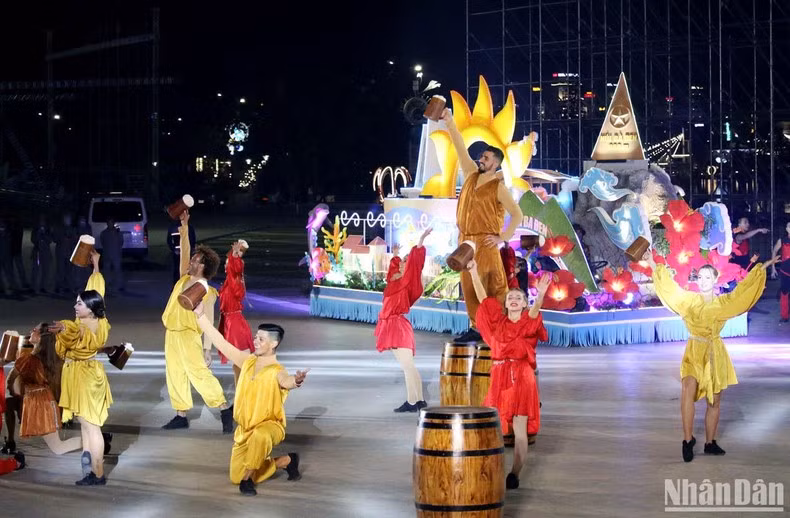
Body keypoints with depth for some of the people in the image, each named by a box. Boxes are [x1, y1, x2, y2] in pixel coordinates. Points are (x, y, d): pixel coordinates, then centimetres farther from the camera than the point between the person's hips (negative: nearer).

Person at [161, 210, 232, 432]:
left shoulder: (206, 293, -10)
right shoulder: (184, 279, 9)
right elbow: (184, 253, 17)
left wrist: (207, 350, -16)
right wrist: (184, 229, 11)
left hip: (188, 336, -8)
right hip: (171, 334, 8)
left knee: (200, 374, -12)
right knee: (175, 375, 9)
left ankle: (224, 409, -7)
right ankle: (181, 415, 15)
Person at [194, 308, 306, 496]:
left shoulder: (277, 371, -20)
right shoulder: (247, 361, -2)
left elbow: (287, 381, -44)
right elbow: (221, 343, -1)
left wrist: (295, 381, -69)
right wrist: (201, 316, -6)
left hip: (270, 425, -7)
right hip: (245, 429, 7)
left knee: (259, 436, -45)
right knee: (236, 478, 9)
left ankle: (248, 478, -20)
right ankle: (286, 461, 25)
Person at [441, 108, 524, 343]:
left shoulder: (498, 187, -8)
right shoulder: (471, 174, 9)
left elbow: (517, 214, -9)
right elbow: (460, 148, 8)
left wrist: (504, 237, -12)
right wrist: (449, 121, 2)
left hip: (484, 243, -7)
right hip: (465, 240, 7)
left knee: (493, 287, -6)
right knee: (470, 286, 6)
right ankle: (476, 328, 10)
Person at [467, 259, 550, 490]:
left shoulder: (529, 322, 0)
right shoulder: (498, 320, 10)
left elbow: (534, 312, -22)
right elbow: (483, 299, 4)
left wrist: (540, 297, -43)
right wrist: (474, 273, -5)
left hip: (522, 378, -3)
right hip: (499, 377, 3)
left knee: (520, 428, -4)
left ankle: (514, 475, -2)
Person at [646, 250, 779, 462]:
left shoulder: (724, 302, 4)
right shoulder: (689, 299, -1)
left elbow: (744, 287, 11)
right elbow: (670, 285, -1)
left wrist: (763, 266, 15)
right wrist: (653, 264, -6)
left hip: (716, 354, 3)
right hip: (694, 352, -3)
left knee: (715, 402, 9)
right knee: (689, 389, -28)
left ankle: (710, 443, 25)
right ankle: (688, 439, -23)